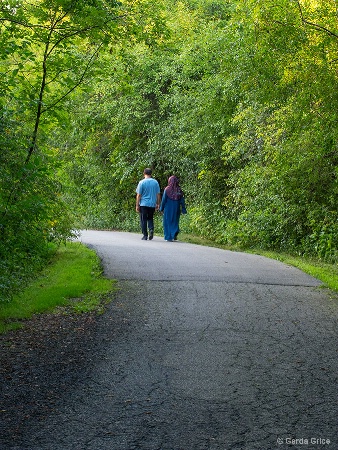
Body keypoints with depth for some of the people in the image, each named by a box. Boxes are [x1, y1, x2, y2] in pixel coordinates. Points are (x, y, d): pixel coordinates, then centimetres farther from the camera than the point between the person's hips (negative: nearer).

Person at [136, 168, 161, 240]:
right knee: (150, 219, 18)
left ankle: (145, 235, 5)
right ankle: (151, 229, -7)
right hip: (152, 204, 3)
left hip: (143, 204, -3)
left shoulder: (142, 182, -6)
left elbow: (138, 195, -6)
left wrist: (137, 205, 0)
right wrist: (158, 204, 16)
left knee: (143, 220, 6)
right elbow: (158, 194, 6)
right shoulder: (155, 182, 2)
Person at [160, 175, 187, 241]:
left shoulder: (167, 189, -9)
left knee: (168, 222, 7)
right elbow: (182, 200, 0)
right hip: (176, 208, 2)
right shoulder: (179, 190, -2)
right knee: (175, 222, 14)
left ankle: (169, 237, 5)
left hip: (168, 208, -2)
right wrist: (183, 209, 4)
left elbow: (164, 199, -5)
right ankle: (174, 234, -5)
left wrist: (161, 208, 4)